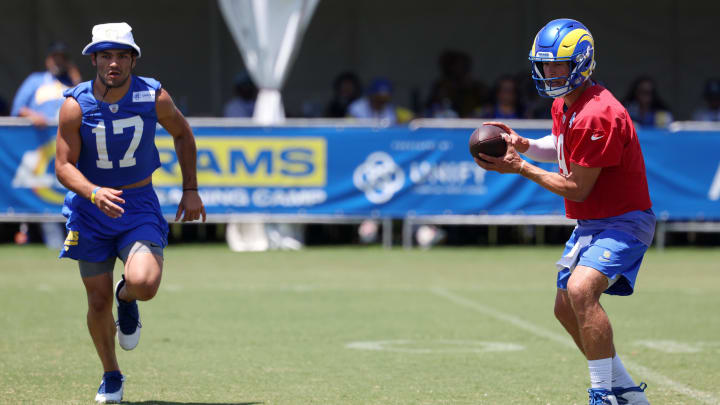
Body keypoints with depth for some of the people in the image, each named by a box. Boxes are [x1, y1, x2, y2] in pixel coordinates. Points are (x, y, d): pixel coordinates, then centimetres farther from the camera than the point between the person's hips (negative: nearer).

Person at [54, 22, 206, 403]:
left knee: (144, 283, -25)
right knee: (98, 302, 4)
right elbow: (64, 166, -14)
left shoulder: (154, 97, -11)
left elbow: (182, 133, 9)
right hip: (90, 208, 0)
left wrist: (191, 189, 7)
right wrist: (94, 193, -34)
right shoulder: (75, 105, -14)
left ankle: (127, 299, 14)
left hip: (139, 205, 0)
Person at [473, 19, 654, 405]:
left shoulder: (597, 116, -26)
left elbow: (577, 188, -22)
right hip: (589, 223, 11)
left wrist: (520, 168, -15)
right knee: (566, 309, 16)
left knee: (581, 290, -31)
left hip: (623, 221, -11)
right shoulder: (563, 106, 4)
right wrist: (524, 145, 5)